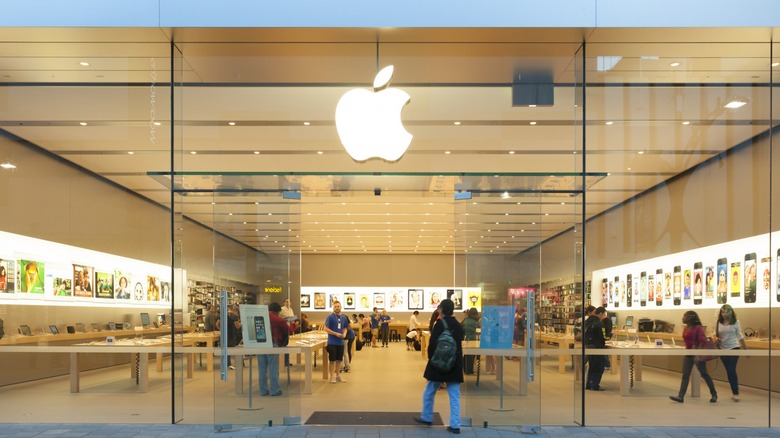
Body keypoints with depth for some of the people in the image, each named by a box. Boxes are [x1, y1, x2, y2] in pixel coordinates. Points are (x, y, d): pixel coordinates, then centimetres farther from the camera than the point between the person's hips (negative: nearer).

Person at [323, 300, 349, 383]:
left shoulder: (343, 317, 9)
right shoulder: (330, 317, -7)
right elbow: (326, 329, -10)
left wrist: (344, 334, -3)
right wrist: (336, 334, -17)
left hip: (340, 342, 5)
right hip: (332, 342, -5)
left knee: (339, 360, 12)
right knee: (332, 360, 0)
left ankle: (338, 376, 22)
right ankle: (332, 377, 8)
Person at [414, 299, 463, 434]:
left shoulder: (440, 324, -13)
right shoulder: (458, 325, 6)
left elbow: (433, 344, -16)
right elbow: (459, 343, 11)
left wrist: (431, 358, -1)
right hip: (455, 365, 5)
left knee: (429, 392, 15)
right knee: (454, 396, 5)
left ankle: (426, 417, 26)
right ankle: (455, 425, 2)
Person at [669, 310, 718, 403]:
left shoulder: (698, 328, -13)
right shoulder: (685, 328, 8)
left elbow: (701, 342, -18)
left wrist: (698, 354, -24)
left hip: (698, 354, -7)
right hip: (688, 354, 7)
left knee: (704, 374, 7)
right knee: (685, 375, -1)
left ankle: (714, 394, 25)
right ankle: (680, 396, -6)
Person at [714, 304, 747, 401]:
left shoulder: (735, 322, -5)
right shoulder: (718, 323, 0)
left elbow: (740, 336, 2)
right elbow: (716, 335, 9)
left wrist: (745, 348, 4)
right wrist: (716, 339, -14)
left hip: (734, 348, -3)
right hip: (723, 349, 3)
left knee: (732, 370, -11)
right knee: (728, 371, 8)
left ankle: (736, 393, -5)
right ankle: (734, 391, 19)